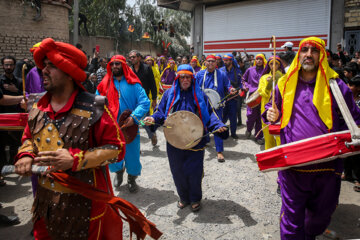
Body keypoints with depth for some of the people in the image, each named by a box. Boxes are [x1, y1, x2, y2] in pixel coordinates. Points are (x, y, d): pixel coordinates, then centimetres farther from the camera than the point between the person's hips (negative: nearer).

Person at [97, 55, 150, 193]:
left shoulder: (133, 84, -3)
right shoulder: (105, 84, 6)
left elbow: (145, 103, -10)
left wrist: (134, 117, -24)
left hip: (130, 128, -2)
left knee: (132, 157, 6)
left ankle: (132, 179, 36)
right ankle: (118, 171, 45)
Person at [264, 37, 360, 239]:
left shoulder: (335, 85, 1)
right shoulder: (285, 84, 6)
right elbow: (273, 108, 20)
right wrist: (271, 115, -3)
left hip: (327, 164, 1)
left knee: (321, 214, 20)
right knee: (292, 216, 3)